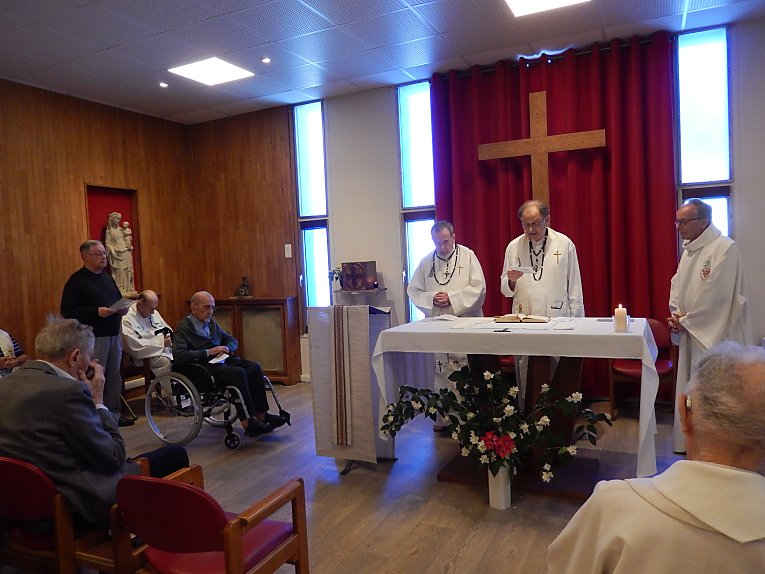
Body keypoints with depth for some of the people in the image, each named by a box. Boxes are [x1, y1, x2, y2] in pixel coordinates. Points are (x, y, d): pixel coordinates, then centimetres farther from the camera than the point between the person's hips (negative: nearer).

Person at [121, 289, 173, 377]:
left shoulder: (154, 313, 15)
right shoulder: (127, 319, -8)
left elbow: (167, 329, 26)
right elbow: (133, 346, -17)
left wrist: (170, 337, 1)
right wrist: (161, 342, -19)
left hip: (165, 349, 7)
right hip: (144, 356, -7)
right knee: (166, 362, -34)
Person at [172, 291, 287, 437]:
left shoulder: (211, 322, 21)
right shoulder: (183, 328, -1)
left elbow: (233, 341, 26)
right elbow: (179, 355, -16)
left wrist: (226, 349, 1)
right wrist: (208, 352, -18)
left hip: (222, 359, 7)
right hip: (205, 366, -7)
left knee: (254, 367, -19)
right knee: (239, 373, -31)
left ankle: (261, 415, -18)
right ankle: (248, 423, -29)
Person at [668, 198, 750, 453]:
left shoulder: (724, 248, -16)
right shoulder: (689, 248, 11)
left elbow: (716, 296, -20)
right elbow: (678, 284, 15)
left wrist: (685, 321, -13)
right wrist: (676, 315, -1)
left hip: (714, 334, -8)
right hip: (691, 332, 9)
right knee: (688, 387, 15)